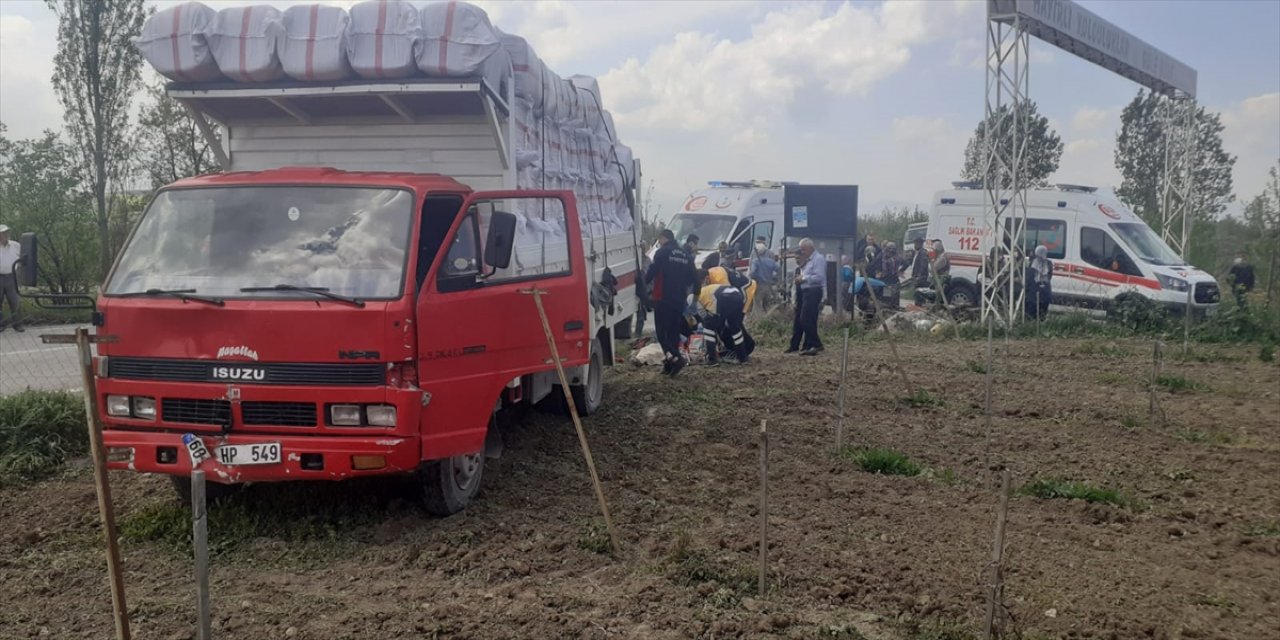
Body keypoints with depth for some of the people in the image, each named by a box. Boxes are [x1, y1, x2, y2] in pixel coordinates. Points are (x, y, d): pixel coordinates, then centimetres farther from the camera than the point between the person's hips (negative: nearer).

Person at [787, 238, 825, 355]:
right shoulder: (807, 260, 19)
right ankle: (794, 345, 17)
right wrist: (800, 278, 8)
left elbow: (819, 277, -20)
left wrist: (804, 278, -15)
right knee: (798, 319, 11)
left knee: (806, 319, -15)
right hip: (803, 291, 10)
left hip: (813, 292, -10)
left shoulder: (819, 259, -10)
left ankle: (816, 345, -10)